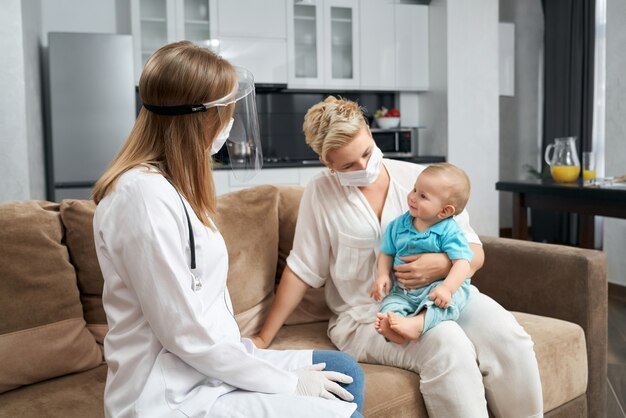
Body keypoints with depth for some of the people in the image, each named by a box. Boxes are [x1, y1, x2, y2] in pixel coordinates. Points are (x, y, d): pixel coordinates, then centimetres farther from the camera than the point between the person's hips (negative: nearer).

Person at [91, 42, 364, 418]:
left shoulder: (172, 185, 9)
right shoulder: (144, 193, -22)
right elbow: (186, 334, -22)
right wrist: (287, 382, -12)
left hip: (209, 367, 9)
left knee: (345, 371, 11)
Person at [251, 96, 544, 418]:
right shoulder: (320, 193, -1)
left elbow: (474, 253, 3)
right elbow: (302, 270, 3)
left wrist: (443, 264, -20)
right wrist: (263, 339, 1)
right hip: (366, 315, -2)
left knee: (507, 336, -25)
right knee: (447, 347, -32)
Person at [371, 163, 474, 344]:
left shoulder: (450, 232, -9)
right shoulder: (398, 225, 6)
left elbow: (462, 263, -18)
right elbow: (386, 253, 15)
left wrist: (446, 288, -34)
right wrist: (382, 275, -5)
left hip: (436, 288, -4)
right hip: (403, 290, 4)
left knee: (450, 299, -34)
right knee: (390, 303, -23)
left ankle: (416, 324, -54)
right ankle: (391, 329, -50)